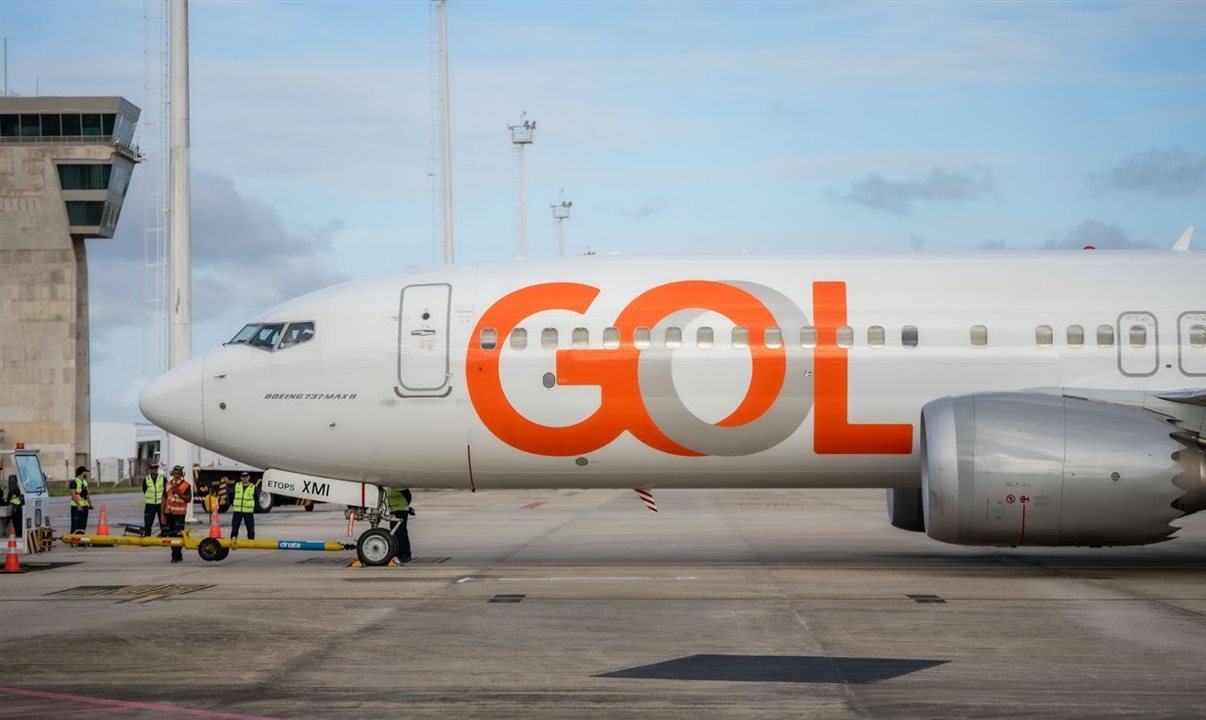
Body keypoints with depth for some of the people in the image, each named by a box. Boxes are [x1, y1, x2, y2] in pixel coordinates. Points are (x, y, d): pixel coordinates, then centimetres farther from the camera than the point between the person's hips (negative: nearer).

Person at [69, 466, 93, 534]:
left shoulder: (85, 482, 16)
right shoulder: (74, 482, -10)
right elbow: (73, 494, -18)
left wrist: (90, 504, 13)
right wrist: (78, 505, -23)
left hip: (85, 506, 8)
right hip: (77, 507, -8)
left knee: (83, 525, 10)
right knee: (75, 526, -9)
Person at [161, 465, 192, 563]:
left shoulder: (186, 485, -4)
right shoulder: (168, 484, 10)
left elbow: (189, 499, -11)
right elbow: (164, 499, 12)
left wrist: (179, 493, -22)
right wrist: (162, 514, 9)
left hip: (180, 513, -5)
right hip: (169, 513, 5)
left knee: (178, 535, -10)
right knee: (171, 534, 9)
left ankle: (176, 555, -8)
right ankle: (177, 555, 19)